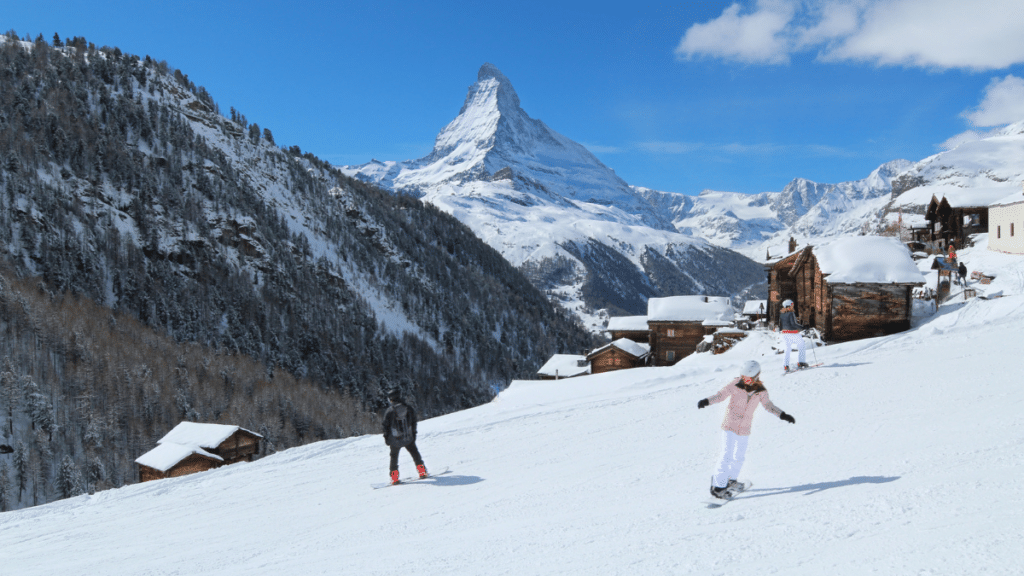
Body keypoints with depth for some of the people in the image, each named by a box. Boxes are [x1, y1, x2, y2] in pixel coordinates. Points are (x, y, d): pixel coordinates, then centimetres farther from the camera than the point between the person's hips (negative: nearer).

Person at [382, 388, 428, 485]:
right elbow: (414, 423, 7)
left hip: (395, 440, -2)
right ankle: (422, 471, 16)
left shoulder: (389, 411, -10)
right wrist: (413, 434, 16)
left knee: (394, 457, 13)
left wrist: (386, 438, 6)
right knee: (415, 453, 18)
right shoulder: (408, 408, 0)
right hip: (408, 438, 2)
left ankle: (394, 478, 10)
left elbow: (386, 426, -5)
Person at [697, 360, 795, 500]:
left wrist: (783, 415, 5)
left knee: (739, 457, 17)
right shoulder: (735, 385, -13)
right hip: (729, 426, -4)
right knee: (727, 456, -10)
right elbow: (720, 395, -6)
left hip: (744, 430, 4)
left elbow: (768, 405, 10)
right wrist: (706, 401, -21)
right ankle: (718, 487, -4)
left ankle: (731, 480, 39)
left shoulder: (761, 391, -5)